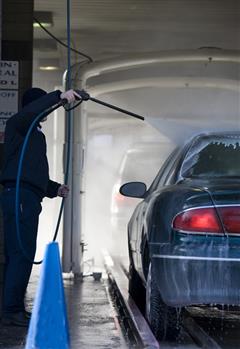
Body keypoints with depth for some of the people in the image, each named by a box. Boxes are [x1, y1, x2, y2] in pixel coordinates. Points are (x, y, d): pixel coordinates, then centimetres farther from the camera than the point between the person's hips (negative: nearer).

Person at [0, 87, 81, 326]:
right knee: (22, 253, -15)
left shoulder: (35, 134, 28)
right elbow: (29, 111, -26)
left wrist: (55, 189, 26)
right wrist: (58, 96, -30)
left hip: (27, 198, 10)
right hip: (20, 196, -10)